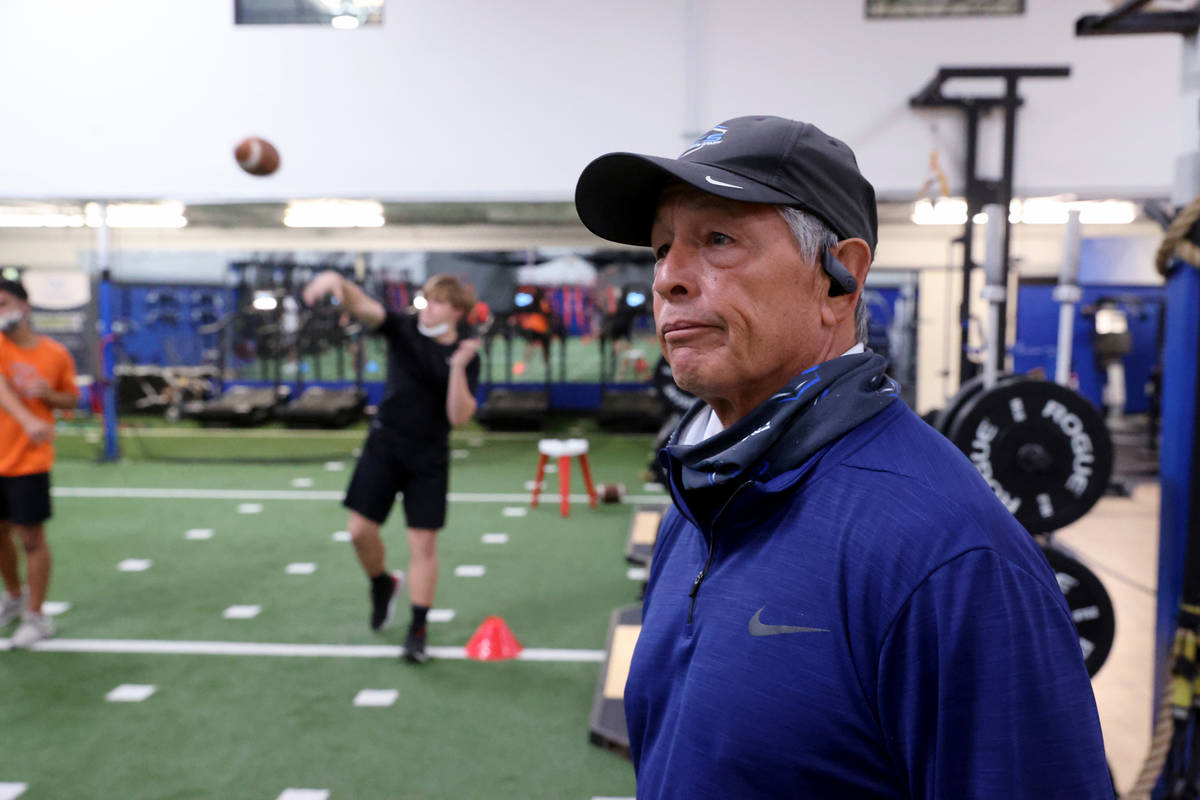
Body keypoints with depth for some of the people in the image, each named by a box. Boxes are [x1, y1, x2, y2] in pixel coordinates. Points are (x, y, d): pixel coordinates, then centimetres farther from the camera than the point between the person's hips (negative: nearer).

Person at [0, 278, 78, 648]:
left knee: (31, 536, 0)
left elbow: (72, 398, 11)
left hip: (30, 461, -2)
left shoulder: (57, 354, -2)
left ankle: (36, 617, 13)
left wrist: (49, 395, -12)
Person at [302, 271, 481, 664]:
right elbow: (363, 306, -21)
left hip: (429, 458, -1)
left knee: (424, 543, -1)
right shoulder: (404, 330, -4)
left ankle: (417, 630, 11)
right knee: (360, 529, -1)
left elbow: (459, 416, -16)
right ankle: (383, 582, 32)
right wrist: (337, 282, -42)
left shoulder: (466, 356, -6)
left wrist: (458, 367, -27)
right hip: (384, 444, 1)